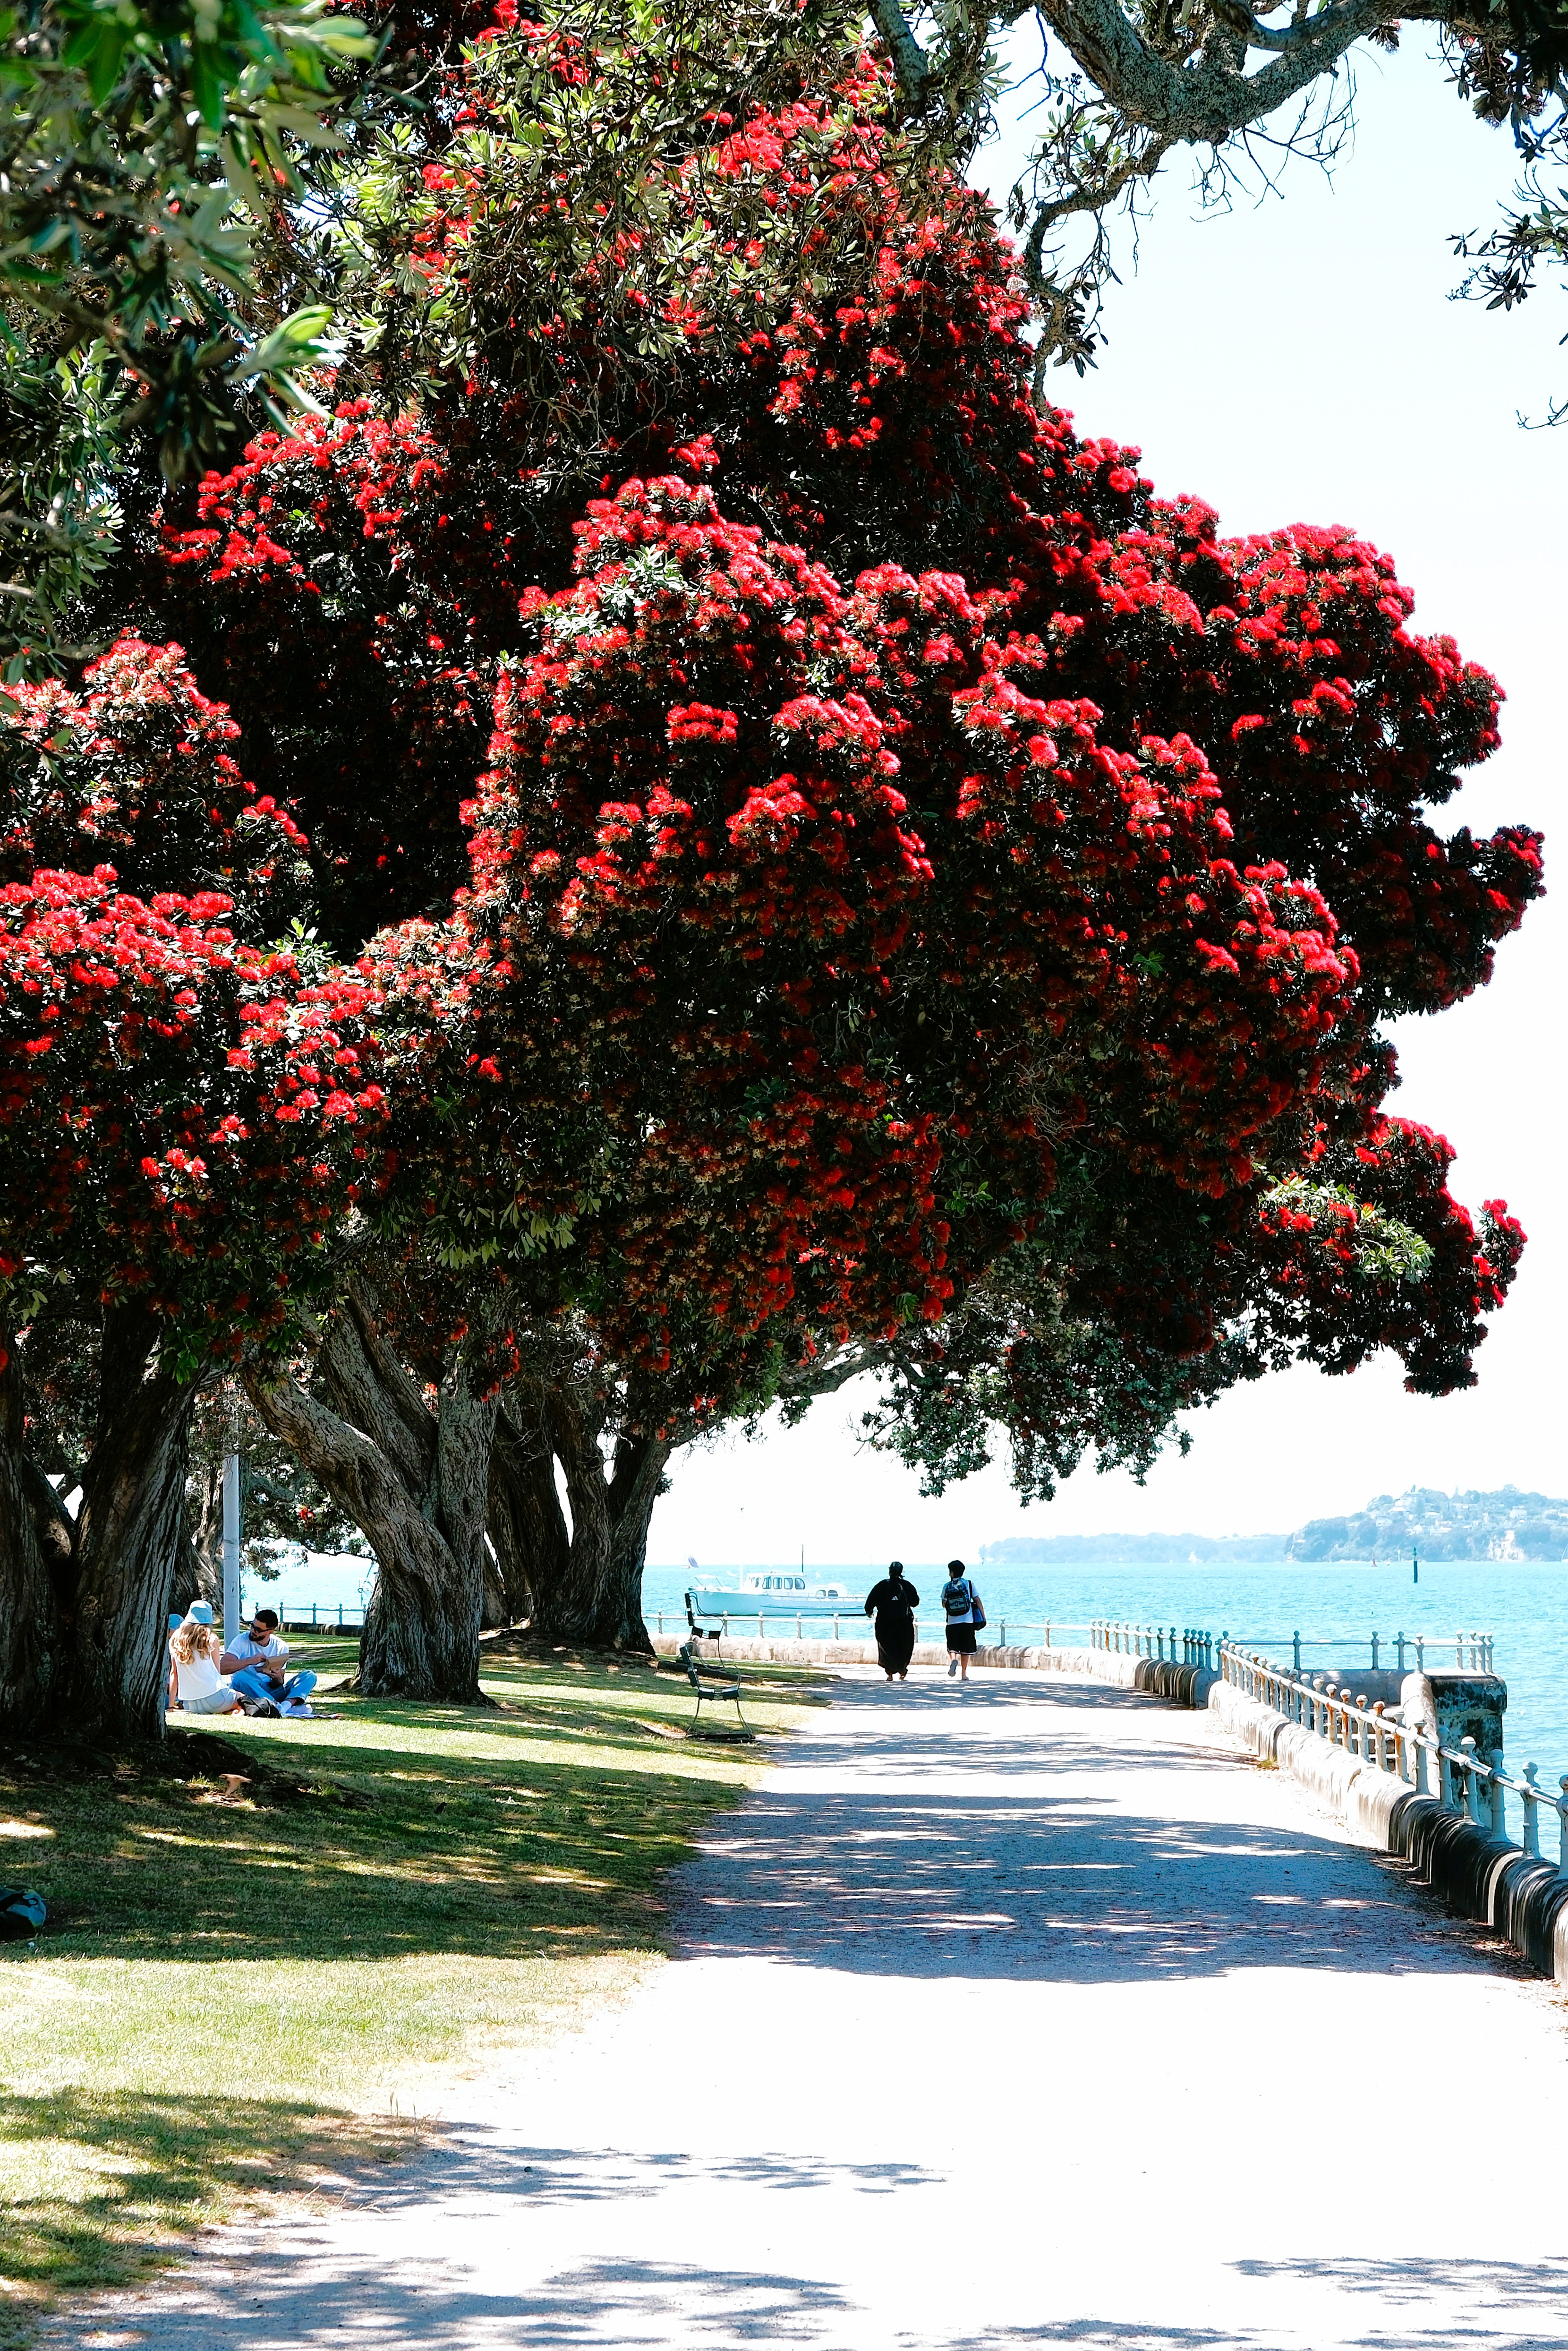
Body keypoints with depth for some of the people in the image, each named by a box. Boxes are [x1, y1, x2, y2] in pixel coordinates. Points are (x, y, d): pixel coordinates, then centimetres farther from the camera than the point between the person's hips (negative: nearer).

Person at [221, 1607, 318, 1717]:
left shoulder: (281, 1647, 5)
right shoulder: (242, 1641, -2)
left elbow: (278, 1685, 4)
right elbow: (223, 1667, -16)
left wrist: (278, 1679, -19)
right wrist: (250, 1661, -25)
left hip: (272, 1693, 3)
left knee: (310, 1676, -15)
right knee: (241, 1678, -37)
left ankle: (286, 1705, -45)